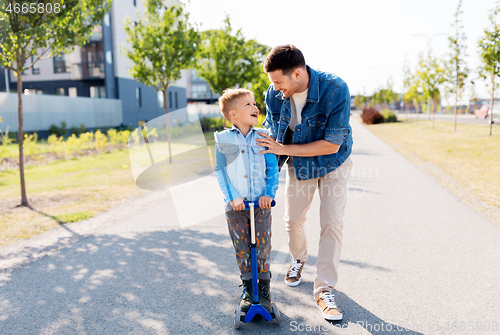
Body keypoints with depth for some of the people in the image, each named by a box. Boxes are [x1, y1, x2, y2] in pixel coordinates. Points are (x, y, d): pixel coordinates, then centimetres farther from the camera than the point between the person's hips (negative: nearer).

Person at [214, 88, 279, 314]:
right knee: (242, 248, 8)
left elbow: (272, 169, 2)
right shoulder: (223, 139, 0)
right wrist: (232, 197, -11)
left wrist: (269, 193, -11)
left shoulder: (262, 137, 3)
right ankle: (248, 288, 27)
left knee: (262, 248, 3)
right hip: (236, 204, 0)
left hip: (261, 202, 0)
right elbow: (220, 171, -2)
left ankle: (264, 288, 23)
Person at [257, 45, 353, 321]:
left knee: (331, 223, -9)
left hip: (332, 164, -3)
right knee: (293, 219, 11)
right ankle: (298, 259, 43)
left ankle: (324, 290, 3)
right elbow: (271, 133, -4)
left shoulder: (335, 90, -33)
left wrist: (284, 149, -32)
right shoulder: (274, 94, -19)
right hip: (298, 164, 4)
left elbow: (332, 144, -31)